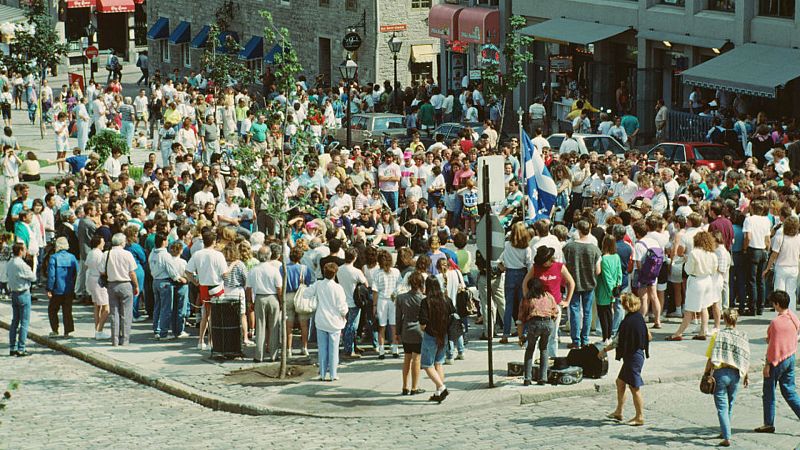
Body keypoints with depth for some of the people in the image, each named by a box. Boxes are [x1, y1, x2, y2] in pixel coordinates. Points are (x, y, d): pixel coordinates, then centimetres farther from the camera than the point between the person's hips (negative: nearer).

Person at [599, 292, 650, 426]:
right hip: (639, 353, 9)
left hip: (631, 356, -9)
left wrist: (604, 350, -4)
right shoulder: (640, 318, 3)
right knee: (620, 382, 20)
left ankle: (640, 417, 5)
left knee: (635, 387, -1)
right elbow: (648, 336, 12)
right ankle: (619, 412, 29)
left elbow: (617, 342, -18)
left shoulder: (627, 322, -22)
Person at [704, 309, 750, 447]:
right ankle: (726, 432, 35)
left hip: (720, 373, -3)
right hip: (735, 374, 3)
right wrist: (746, 376, 13)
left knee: (722, 407, -1)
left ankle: (727, 437, -11)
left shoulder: (718, 335, -7)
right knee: (730, 406, 21)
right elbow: (746, 359, 1)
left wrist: (706, 374, 2)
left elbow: (711, 359, -8)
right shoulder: (743, 336, -1)